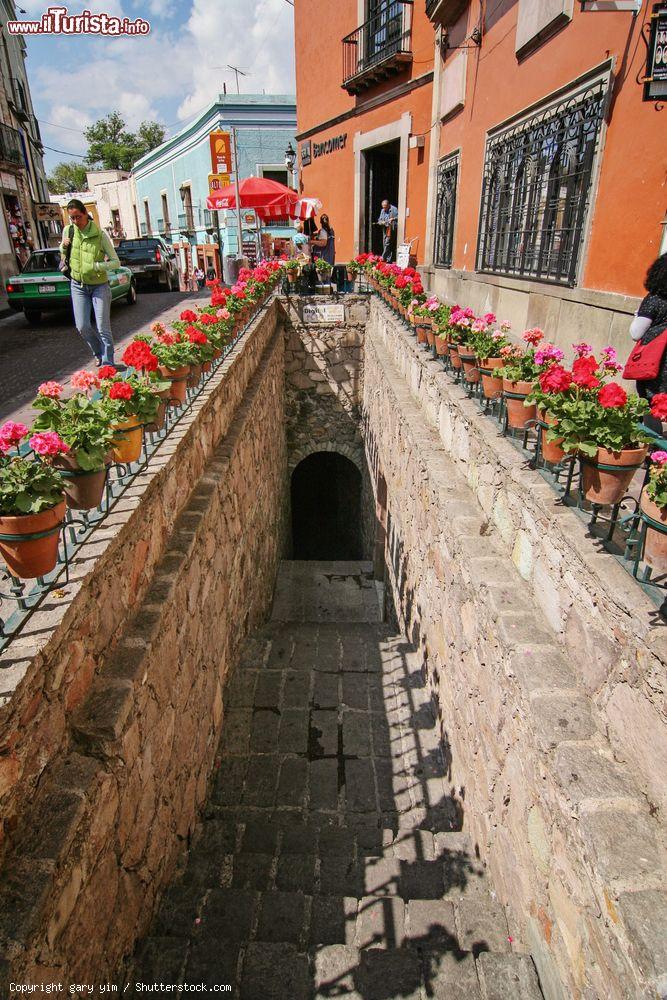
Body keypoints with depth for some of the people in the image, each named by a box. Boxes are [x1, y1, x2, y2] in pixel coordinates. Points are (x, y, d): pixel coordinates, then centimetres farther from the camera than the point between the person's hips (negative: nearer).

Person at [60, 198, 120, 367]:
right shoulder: (68, 231, 0)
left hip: (99, 285, -3)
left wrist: (95, 266, -24)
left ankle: (107, 363, 2)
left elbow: (116, 262, -11)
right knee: (82, 327, 0)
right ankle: (99, 353, 25)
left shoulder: (100, 234, -11)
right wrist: (63, 246, -6)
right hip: (78, 285, 4)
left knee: (103, 328, -7)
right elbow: (63, 255, 17)